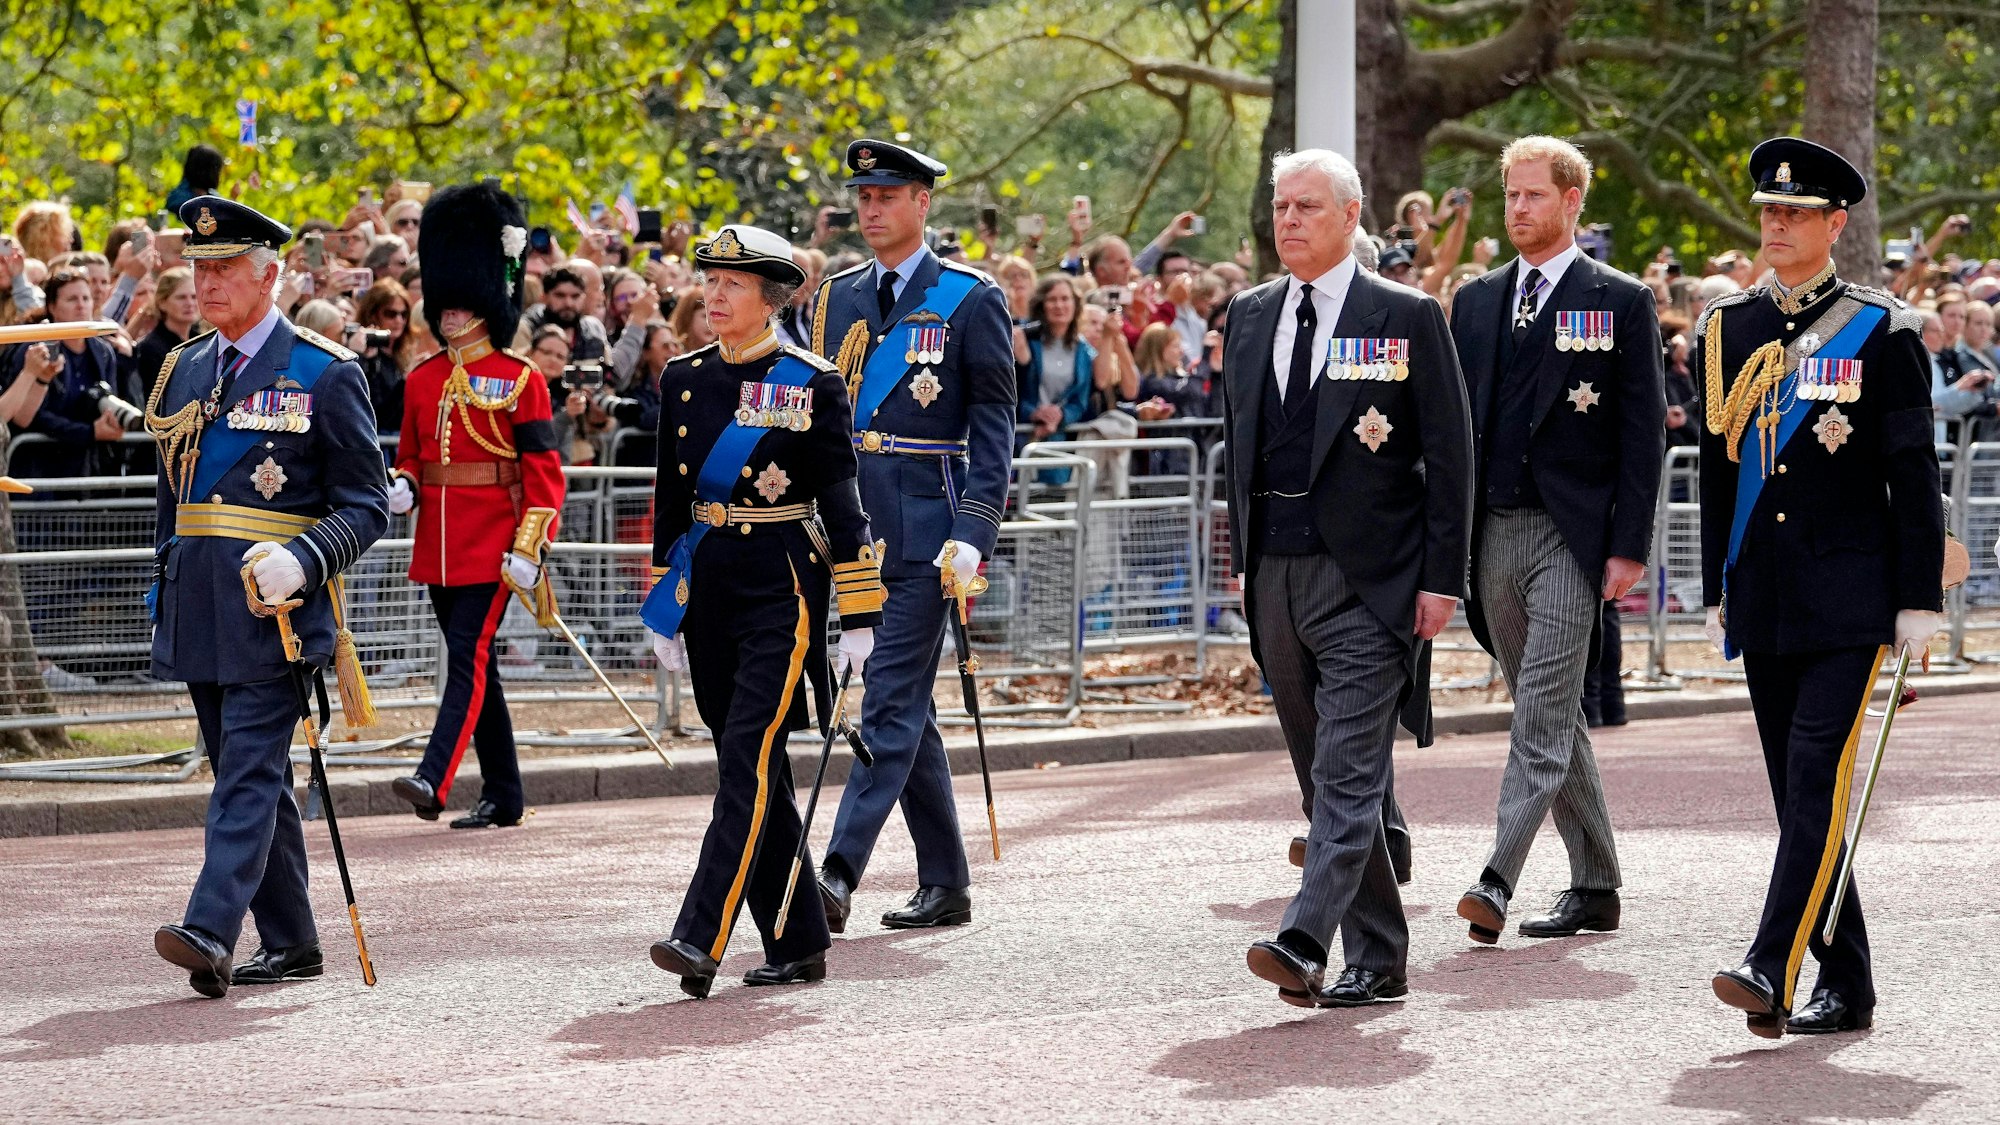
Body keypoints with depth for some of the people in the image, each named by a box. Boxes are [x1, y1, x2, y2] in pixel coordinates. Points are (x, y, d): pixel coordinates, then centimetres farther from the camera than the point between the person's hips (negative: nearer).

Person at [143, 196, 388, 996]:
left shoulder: (326, 374, -5)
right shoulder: (182, 372, 14)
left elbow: (365, 507, -5)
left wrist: (300, 562, -22)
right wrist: (162, 602, 19)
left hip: (273, 608, -7)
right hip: (199, 613, 7)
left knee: (249, 771, -13)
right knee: (250, 776, 10)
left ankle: (212, 931, -24)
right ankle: (289, 943, 17)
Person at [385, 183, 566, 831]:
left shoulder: (519, 381, -5)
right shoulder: (423, 381, 11)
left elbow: (544, 471, -8)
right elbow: (410, 455, 19)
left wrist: (528, 549, -16)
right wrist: (403, 487, -4)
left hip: (492, 545, -7)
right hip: (438, 543, 7)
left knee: (468, 659, -15)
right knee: (474, 665, 10)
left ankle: (433, 781, -25)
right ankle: (503, 797, 16)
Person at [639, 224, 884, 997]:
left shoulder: (813, 385, -5)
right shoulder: (683, 380, 9)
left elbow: (841, 501, -5)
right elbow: (671, 498, 15)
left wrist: (860, 616, -8)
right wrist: (665, 610, 15)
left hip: (782, 591, -6)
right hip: (709, 591, 6)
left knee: (749, 757, -15)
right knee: (754, 771, 9)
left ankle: (701, 939, -21)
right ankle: (798, 946, 17)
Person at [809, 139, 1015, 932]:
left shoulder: (969, 300, -2)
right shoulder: (836, 300, 14)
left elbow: (993, 423, -6)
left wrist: (973, 532, -15)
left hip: (926, 531, -6)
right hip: (854, 528, 6)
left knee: (891, 701, -11)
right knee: (906, 706, 10)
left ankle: (839, 874, -19)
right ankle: (946, 883, 17)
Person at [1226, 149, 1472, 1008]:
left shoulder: (1407, 317, -3)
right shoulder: (1249, 316, 13)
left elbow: (1449, 454, -4)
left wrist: (1441, 577, -9)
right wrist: (1242, 557, 13)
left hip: (1367, 578, -6)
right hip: (1275, 574, 6)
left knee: (1349, 768, -14)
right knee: (1328, 776, 9)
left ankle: (1306, 941, -24)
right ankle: (1379, 959, 15)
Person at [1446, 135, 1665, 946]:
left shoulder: (1621, 303, -1)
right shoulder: (1476, 301, 14)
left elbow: (1643, 430, -4)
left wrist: (1629, 546, -11)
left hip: (1571, 535, -6)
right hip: (1492, 535, 6)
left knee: (1543, 715, -13)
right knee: (1550, 717, 11)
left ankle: (1498, 880, -22)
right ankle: (1595, 887, 19)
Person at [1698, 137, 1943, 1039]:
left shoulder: (1881, 332, -2)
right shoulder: (1724, 330, 10)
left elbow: (1914, 476, -3)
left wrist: (1920, 600, -7)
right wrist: (1717, 593, 14)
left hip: (1850, 594, -5)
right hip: (1764, 603, 5)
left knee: (1819, 776, -14)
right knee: (1798, 793, 6)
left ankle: (1773, 971, -20)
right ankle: (1844, 988, 13)